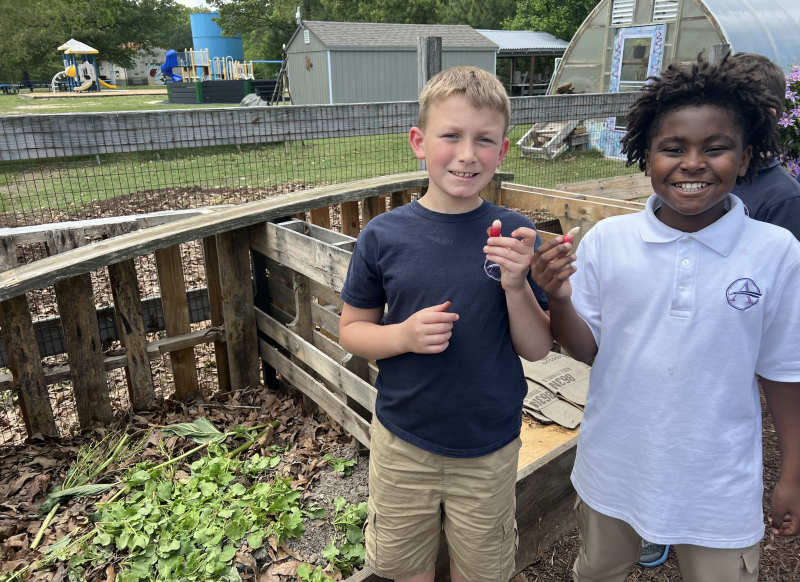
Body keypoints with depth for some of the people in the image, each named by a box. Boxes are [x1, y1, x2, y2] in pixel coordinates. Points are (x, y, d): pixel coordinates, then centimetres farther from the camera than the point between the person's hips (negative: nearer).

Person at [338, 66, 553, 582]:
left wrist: (516, 286, -24)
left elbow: (537, 349, -7)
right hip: (402, 441, 0)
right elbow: (352, 330, -3)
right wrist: (403, 335, -22)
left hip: (489, 449, 1)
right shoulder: (384, 236, -12)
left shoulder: (516, 236, -11)